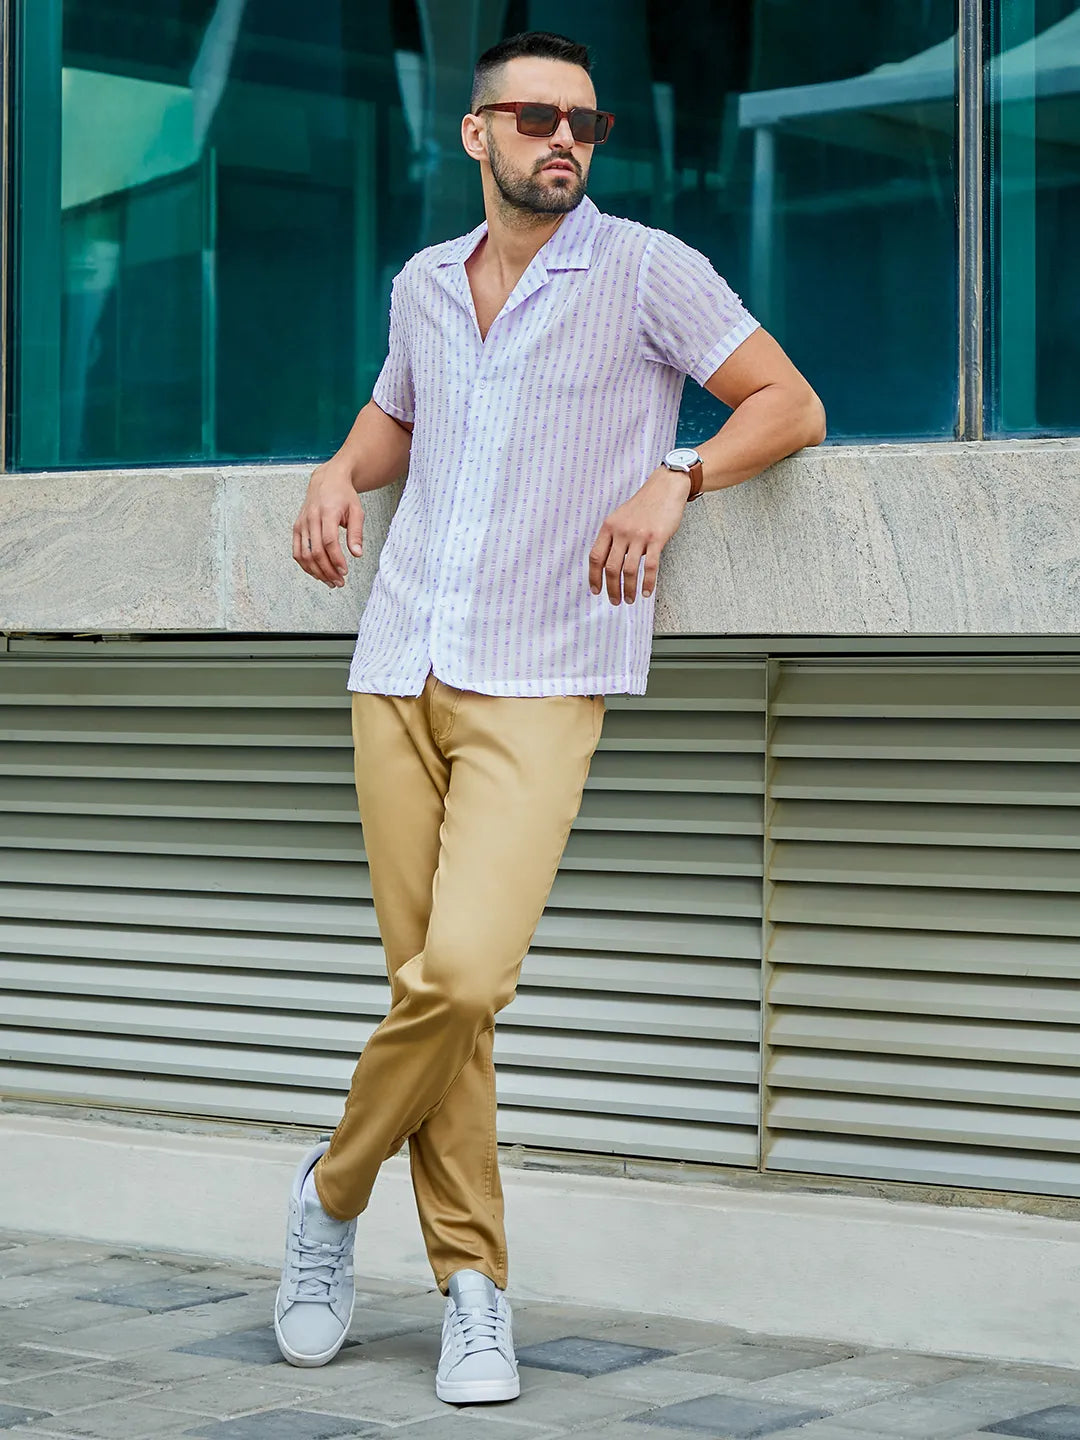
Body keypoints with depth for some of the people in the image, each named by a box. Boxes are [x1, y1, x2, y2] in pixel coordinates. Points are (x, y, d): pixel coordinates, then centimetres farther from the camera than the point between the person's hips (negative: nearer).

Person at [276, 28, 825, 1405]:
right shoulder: (422, 285, 16)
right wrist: (339, 473, 12)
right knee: (428, 984, 1)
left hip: (539, 685, -4)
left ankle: (333, 1190, 5)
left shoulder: (647, 270, 2)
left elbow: (791, 404, 2)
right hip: (399, 672, 4)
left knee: (463, 973, -20)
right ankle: (474, 1289, 11)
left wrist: (673, 480, -15)